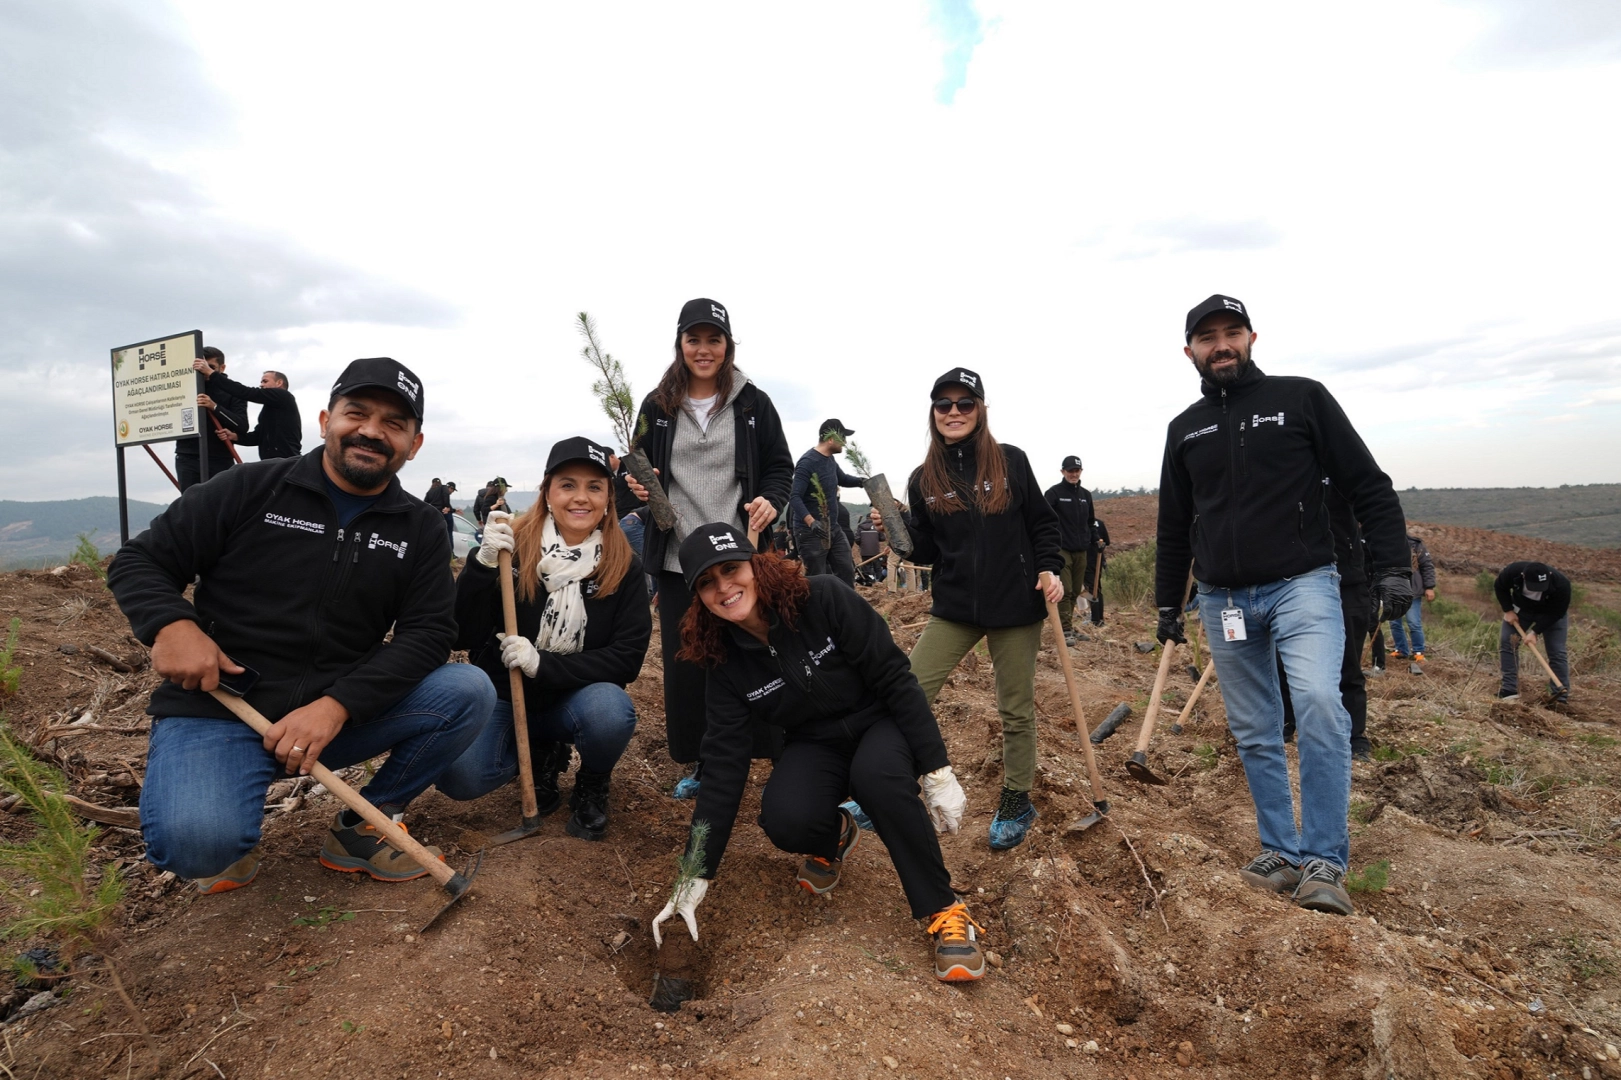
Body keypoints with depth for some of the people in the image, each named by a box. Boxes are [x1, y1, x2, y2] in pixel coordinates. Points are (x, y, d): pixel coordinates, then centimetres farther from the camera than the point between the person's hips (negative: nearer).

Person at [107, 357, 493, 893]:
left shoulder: (420, 529, 3)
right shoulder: (250, 489, -2)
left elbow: (428, 633, -5)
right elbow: (138, 562, 4)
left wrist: (336, 706, -20)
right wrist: (171, 625, -20)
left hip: (339, 715, 3)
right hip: (217, 708, -2)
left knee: (469, 691, -18)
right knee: (196, 841, -31)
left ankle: (362, 825, 2)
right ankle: (230, 836, 9)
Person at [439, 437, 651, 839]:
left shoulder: (624, 566, -11)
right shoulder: (513, 545, -12)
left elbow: (628, 659, -14)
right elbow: (461, 637, -15)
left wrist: (543, 664, -25)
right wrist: (483, 564, -30)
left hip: (575, 697, 0)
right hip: (503, 695, 1)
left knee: (611, 711, -33)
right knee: (459, 777, -24)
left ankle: (591, 787, 2)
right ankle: (542, 755, 10)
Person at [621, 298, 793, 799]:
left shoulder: (753, 403, 3)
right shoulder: (657, 406, 8)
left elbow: (780, 467, 7)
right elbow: (639, 473, 14)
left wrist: (771, 501, -13)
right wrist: (636, 488, -9)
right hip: (679, 560, 2)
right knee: (684, 666, 7)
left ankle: (775, 759, 15)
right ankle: (699, 763, 24)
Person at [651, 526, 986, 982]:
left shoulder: (824, 600, -23)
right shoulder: (727, 664, -12)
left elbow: (895, 679, -19)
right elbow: (724, 769, -12)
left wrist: (937, 771, -21)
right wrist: (696, 877, -15)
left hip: (881, 725, -2)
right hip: (816, 746, 3)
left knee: (876, 773, -36)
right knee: (784, 820, -27)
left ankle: (945, 910, -16)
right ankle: (834, 836, 11)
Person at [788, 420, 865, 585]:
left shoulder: (830, 460, 8)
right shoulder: (808, 462, -19)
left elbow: (843, 479, 27)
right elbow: (794, 497, -27)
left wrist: (863, 481, 6)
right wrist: (811, 522, -42)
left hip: (833, 528, 9)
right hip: (811, 532, -9)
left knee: (847, 571, 10)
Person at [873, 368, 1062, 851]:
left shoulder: (1011, 461, -3)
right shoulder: (924, 479, 2)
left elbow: (1042, 523, 5)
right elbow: (925, 551, 4)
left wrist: (1049, 568, -8)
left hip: (1015, 605, -1)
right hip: (954, 607, 2)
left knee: (1016, 708, 10)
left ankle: (1016, 803, 29)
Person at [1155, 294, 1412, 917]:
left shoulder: (1302, 398, 1)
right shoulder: (1185, 430, 11)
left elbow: (1368, 487, 1)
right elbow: (1174, 527, 17)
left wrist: (1392, 566, -7)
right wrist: (1168, 605, 16)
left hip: (1302, 585, -4)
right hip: (1223, 599, 4)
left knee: (1319, 703, -23)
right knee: (1254, 735, 8)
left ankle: (1324, 862, -10)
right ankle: (1282, 854, 22)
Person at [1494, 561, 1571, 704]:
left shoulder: (1561, 584, -35)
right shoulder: (1512, 572, -33)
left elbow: (1556, 613, -24)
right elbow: (1499, 587, -9)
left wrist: (1535, 631, -28)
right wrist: (1508, 610, -15)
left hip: (1551, 614, -1)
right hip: (1520, 609, 2)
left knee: (1557, 652, -8)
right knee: (1506, 641, -11)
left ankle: (1561, 697, -1)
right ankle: (1509, 690, -5)